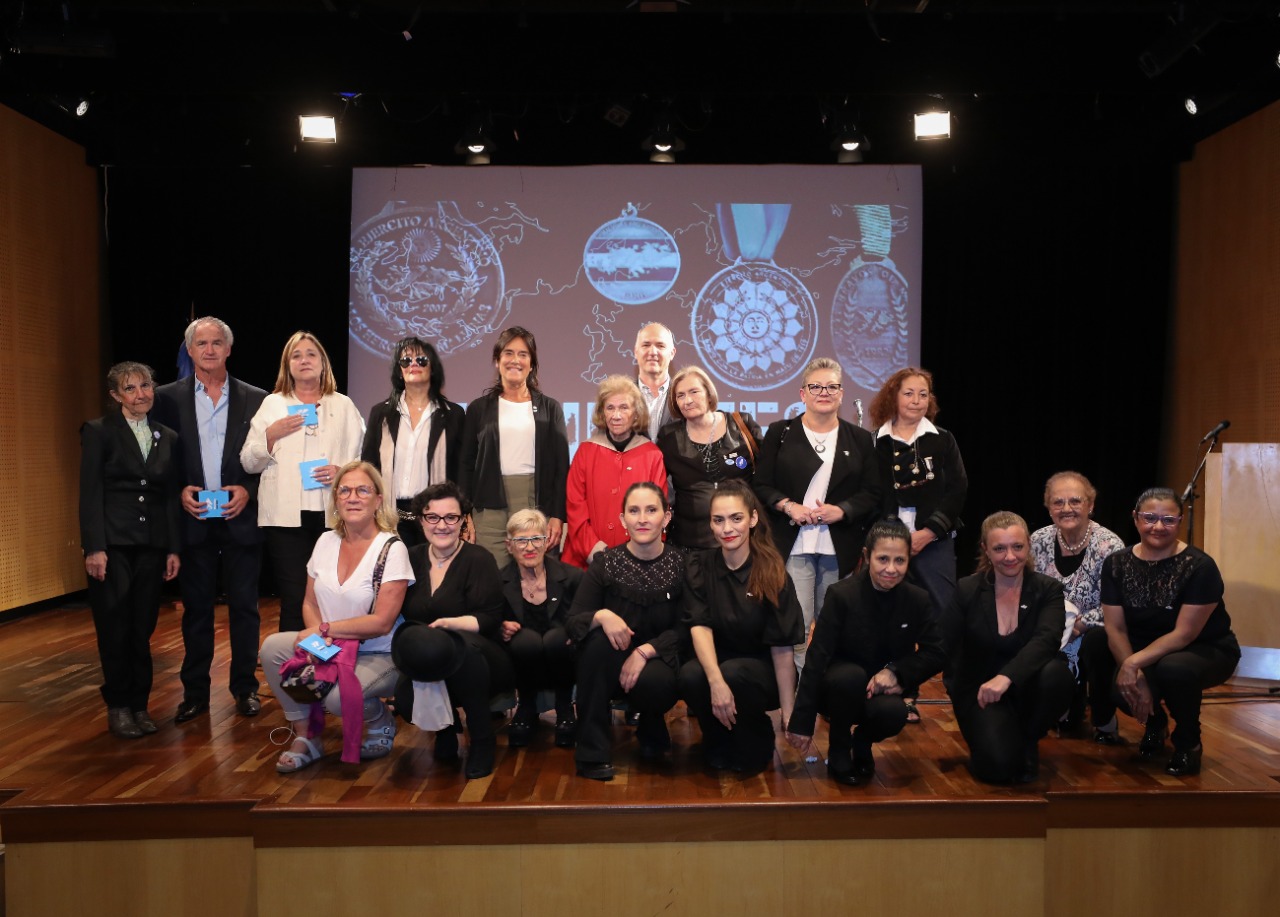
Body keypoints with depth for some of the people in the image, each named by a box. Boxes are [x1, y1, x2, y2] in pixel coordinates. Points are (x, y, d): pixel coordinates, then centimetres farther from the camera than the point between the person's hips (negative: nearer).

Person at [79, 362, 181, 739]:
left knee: (142, 628, 7)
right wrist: (94, 548, -14)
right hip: (113, 545, -3)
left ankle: (139, 704, 18)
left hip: (152, 546, 3)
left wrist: (173, 549, 6)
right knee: (115, 630, 2)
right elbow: (90, 493, -7)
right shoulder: (99, 432, -1)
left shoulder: (168, 438, 11)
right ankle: (119, 707, 17)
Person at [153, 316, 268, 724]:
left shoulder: (255, 399, 3)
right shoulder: (169, 397, 5)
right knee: (196, 609, 9)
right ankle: (195, 693, 19)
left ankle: (244, 688, 17)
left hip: (241, 518, 0)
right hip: (193, 519, 1)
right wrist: (179, 491, -9)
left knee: (244, 607, 5)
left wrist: (248, 491, -10)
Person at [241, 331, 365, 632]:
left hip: (333, 515, 0)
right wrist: (270, 435, -5)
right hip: (286, 516, 0)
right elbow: (249, 463, 11)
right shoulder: (272, 404, 14)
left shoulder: (344, 406, 15)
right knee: (294, 600, -5)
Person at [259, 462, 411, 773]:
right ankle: (307, 736, 1)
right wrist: (317, 638, -12)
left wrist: (324, 629, -16)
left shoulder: (391, 549, -15)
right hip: (330, 648, 6)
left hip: (378, 657, -6)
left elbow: (382, 622, -20)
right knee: (272, 647, -16)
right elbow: (310, 603, 8)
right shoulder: (326, 541, 4)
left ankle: (381, 722, 5)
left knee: (336, 695, -31)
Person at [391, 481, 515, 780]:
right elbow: (399, 612, 9)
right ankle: (444, 726, 12)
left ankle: (482, 740, -18)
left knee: (461, 644, -39)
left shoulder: (478, 559, -7)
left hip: (480, 660, -4)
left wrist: (449, 624, -30)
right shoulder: (412, 559, 7)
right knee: (406, 700, -28)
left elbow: (489, 619, -14)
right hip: (426, 667, 4)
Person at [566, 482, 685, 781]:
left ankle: (652, 730, 7)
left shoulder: (680, 564, -6)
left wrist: (645, 651, -24)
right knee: (596, 639, -31)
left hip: (658, 663, -1)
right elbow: (573, 622, -10)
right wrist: (601, 616, -32)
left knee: (652, 682, -34)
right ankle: (593, 751, -19)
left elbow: (683, 630, -9)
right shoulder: (606, 563, -5)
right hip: (613, 665, 1)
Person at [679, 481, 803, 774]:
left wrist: (789, 714, -16)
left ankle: (758, 744, -2)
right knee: (689, 676, -30)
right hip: (715, 663, 2)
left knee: (733, 672, -34)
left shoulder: (772, 573, -14)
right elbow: (699, 625, -17)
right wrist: (716, 681, -33)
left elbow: (781, 648, -15)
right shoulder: (699, 565, -6)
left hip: (761, 671, -2)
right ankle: (718, 744, 2)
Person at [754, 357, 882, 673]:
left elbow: (872, 493, 8)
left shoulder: (859, 439, 11)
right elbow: (761, 485, 5)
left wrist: (840, 510, -10)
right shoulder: (781, 433, 6)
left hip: (840, 548, 2)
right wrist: (788, 506, -13)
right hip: (792, 545, -2)